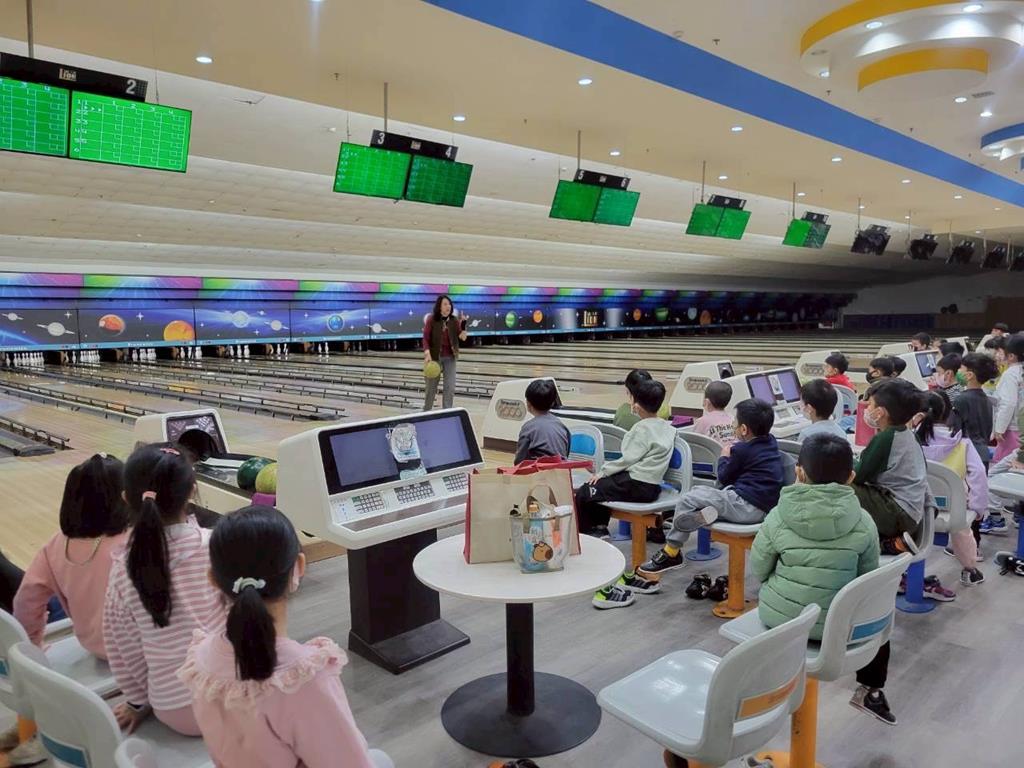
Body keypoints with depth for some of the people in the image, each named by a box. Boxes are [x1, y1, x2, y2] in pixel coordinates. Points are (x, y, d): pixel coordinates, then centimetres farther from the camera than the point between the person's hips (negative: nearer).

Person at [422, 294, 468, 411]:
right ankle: (426, 412, 30)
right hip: (435, 357, -2)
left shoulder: (454, 321, 0)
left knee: (450, 388, -3)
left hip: (449, 357, 2)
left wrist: (463, 324, -18)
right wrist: (427, 354, -21)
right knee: (431, 388, 10)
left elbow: (462, 338, -4)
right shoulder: (431, 319, -8)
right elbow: (425, 338, -10)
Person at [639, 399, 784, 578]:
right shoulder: (771, 442, 10)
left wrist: (725, 457, 14)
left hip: (747, 506, -10)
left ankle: (670, 554, 2)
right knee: (697, 490, 16)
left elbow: (724, 477, 0)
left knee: (687, 500, -6)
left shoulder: (742, 450, -14)